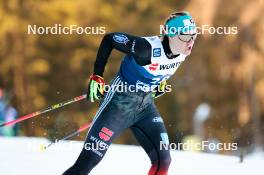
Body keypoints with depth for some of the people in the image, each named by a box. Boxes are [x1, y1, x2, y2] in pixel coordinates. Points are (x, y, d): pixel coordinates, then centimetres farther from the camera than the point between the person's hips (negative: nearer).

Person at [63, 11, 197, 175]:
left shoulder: (183, 52, -7)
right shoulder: (149, 47, -28)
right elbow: (109, 39, -17)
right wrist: (97, 76, -16)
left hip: (146, 106, 6)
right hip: (120, 102, -6)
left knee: (163, 160, -5)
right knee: (87, 161, -9)